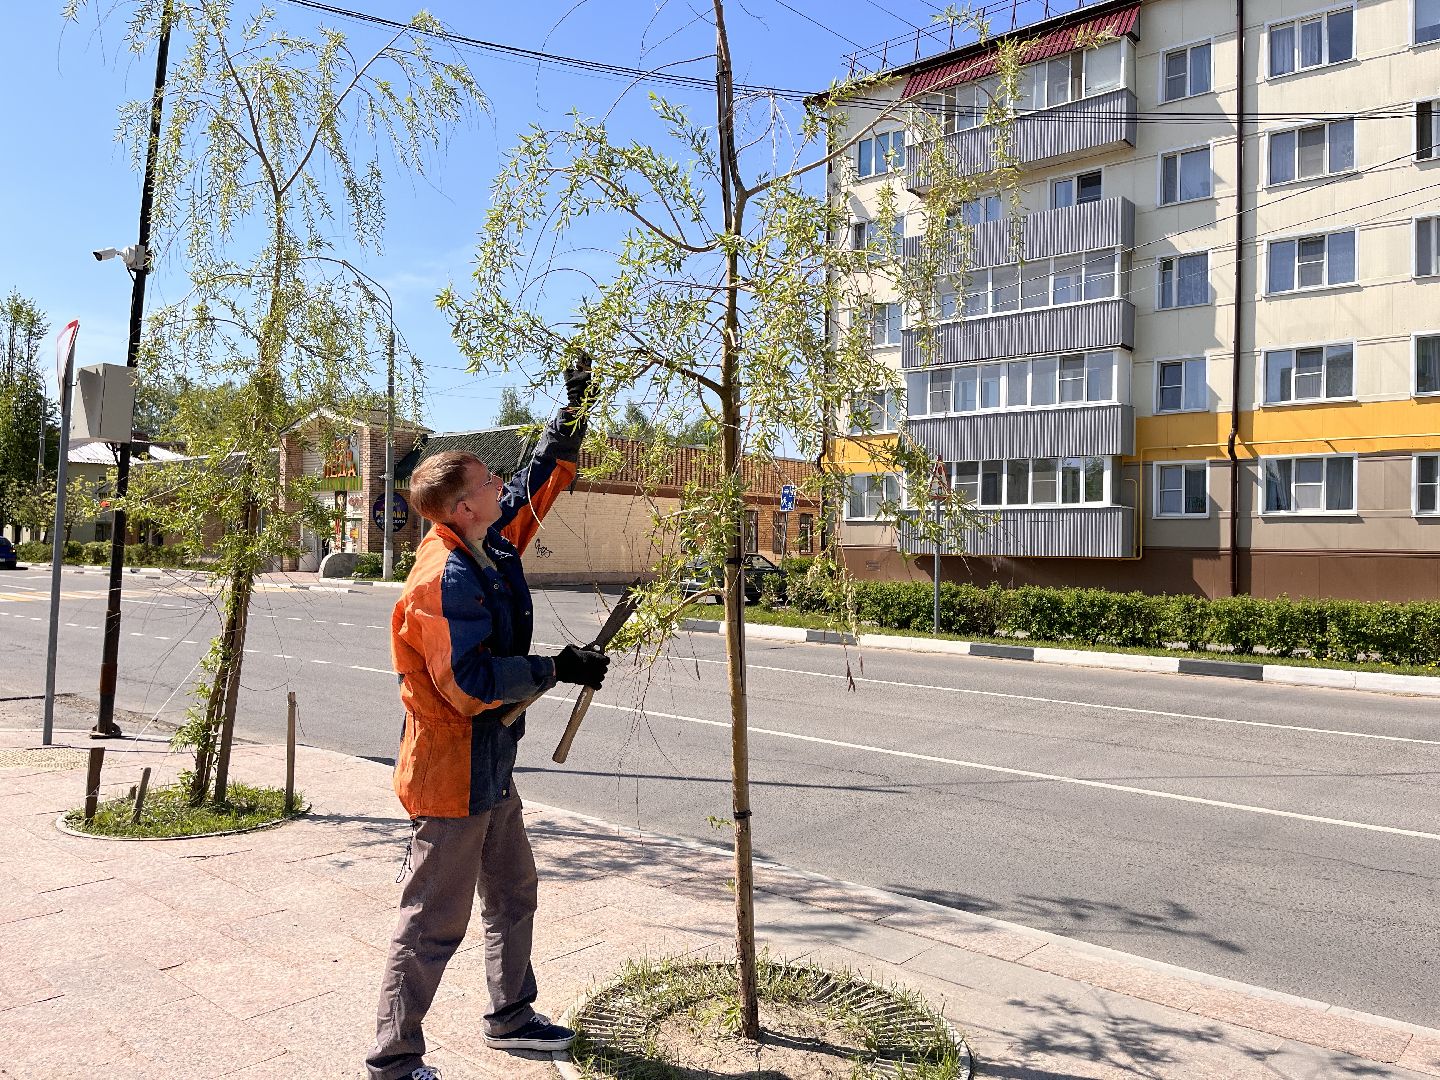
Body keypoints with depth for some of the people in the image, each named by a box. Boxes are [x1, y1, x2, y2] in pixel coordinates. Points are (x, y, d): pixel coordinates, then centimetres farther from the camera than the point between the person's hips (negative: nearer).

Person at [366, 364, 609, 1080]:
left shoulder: (490, 544, 2)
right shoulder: (445, 578, -25)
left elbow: (539, 481, 16)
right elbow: (470, 684, -28)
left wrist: (574, 410, 14)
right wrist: (557, 669, -22)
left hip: (489, 765, 10)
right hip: (452, 770, -10)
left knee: (513, 894, 22)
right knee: (435, 922, 3)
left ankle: (511, 1017, 40)